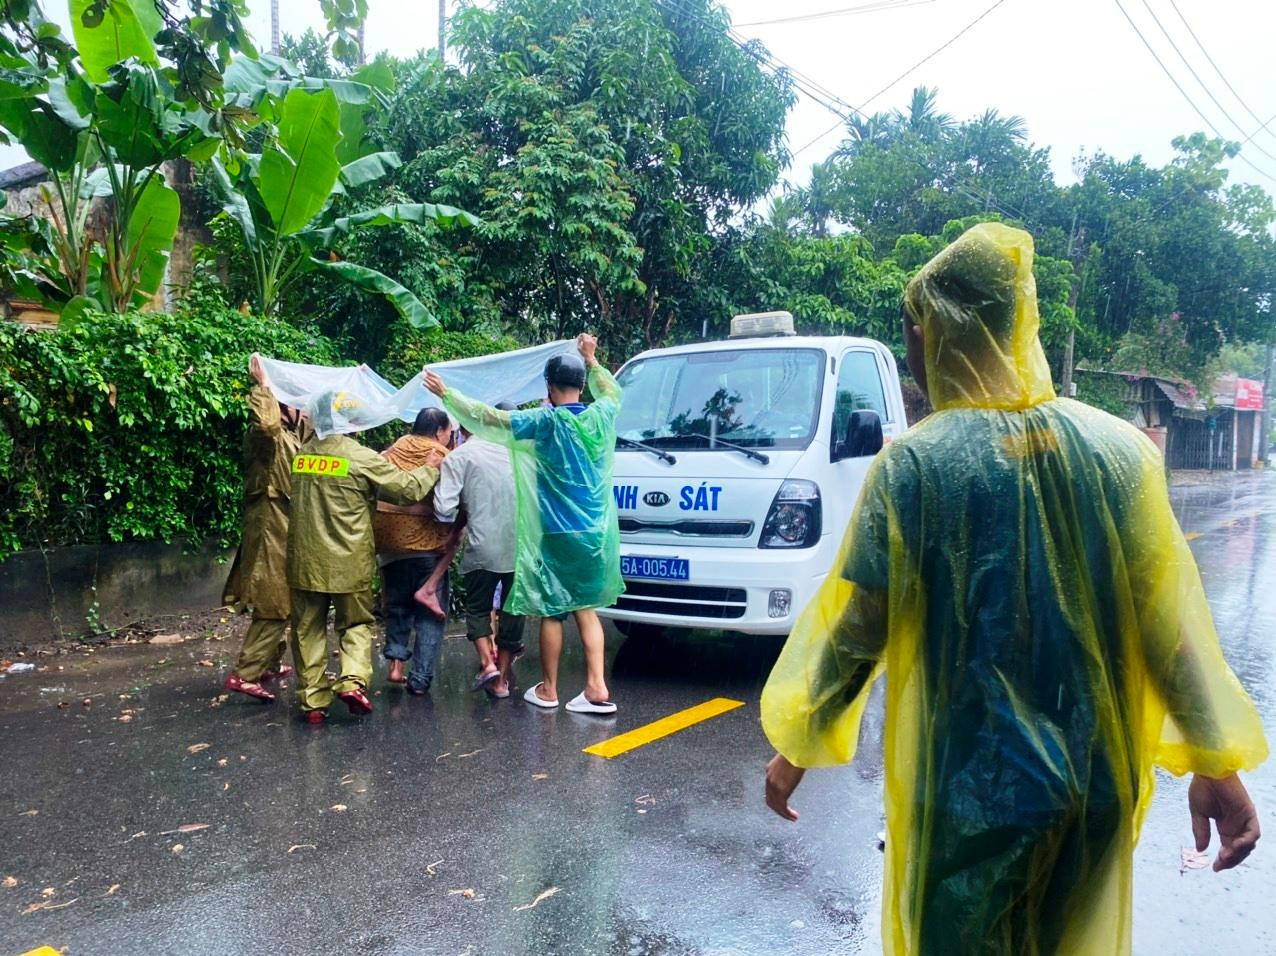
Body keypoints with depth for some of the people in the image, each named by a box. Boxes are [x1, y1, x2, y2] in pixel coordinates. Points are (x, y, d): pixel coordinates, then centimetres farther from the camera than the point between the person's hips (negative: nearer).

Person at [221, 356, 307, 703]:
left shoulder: (297, 433, 15)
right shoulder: (268, 435, -14)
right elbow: (264, 421, -40)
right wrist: (262, 385, -30)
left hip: (286, 529, 10)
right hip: (272, 529, -10)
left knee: (280, 604, 17)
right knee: (274, 606, -10)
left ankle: (269, 665, 29)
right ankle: (244, 674, -8)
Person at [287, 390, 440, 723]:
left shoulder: (302, 455, 3)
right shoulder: (362, 457, -11)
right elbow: (409, 489, -7)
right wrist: (432, 467, 11)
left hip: (305, 561, 3)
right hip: (348, 563, -3)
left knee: (308, 631, 12)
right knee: (356, 624, 15)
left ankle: (313, 700, 14)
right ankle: (353, 680, -4)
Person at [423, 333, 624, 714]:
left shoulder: (546, 422, -13)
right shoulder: (601, 415, 1)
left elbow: (489, 418, -10)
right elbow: (611, 391, 25)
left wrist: (447, 394, 1)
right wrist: (591, 360, 37)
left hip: (557, 535, -5)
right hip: (596, 534, 5)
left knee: (551, 611, 7)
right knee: (585, 607, 13)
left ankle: (547, 691, 18)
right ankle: (596, 689, 7)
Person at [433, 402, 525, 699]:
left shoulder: (458, 457, -4)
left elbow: (444, 509, -12)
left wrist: (461, 516, 8)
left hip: (483, 548, -3)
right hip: (520, 546, 3)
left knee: (477, 607, 17)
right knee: (512, 610, 13)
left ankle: (487, 663, -1)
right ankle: (502, 679, 19)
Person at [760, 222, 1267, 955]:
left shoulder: (914, 463, -15)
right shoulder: (1120, 447, -5)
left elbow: (850, 624, -10)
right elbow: (1172, 615, -5)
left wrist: (796, 744, 1)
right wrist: (1217, 760, 2)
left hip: (967, 785, -4)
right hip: (1096, 780, 4)